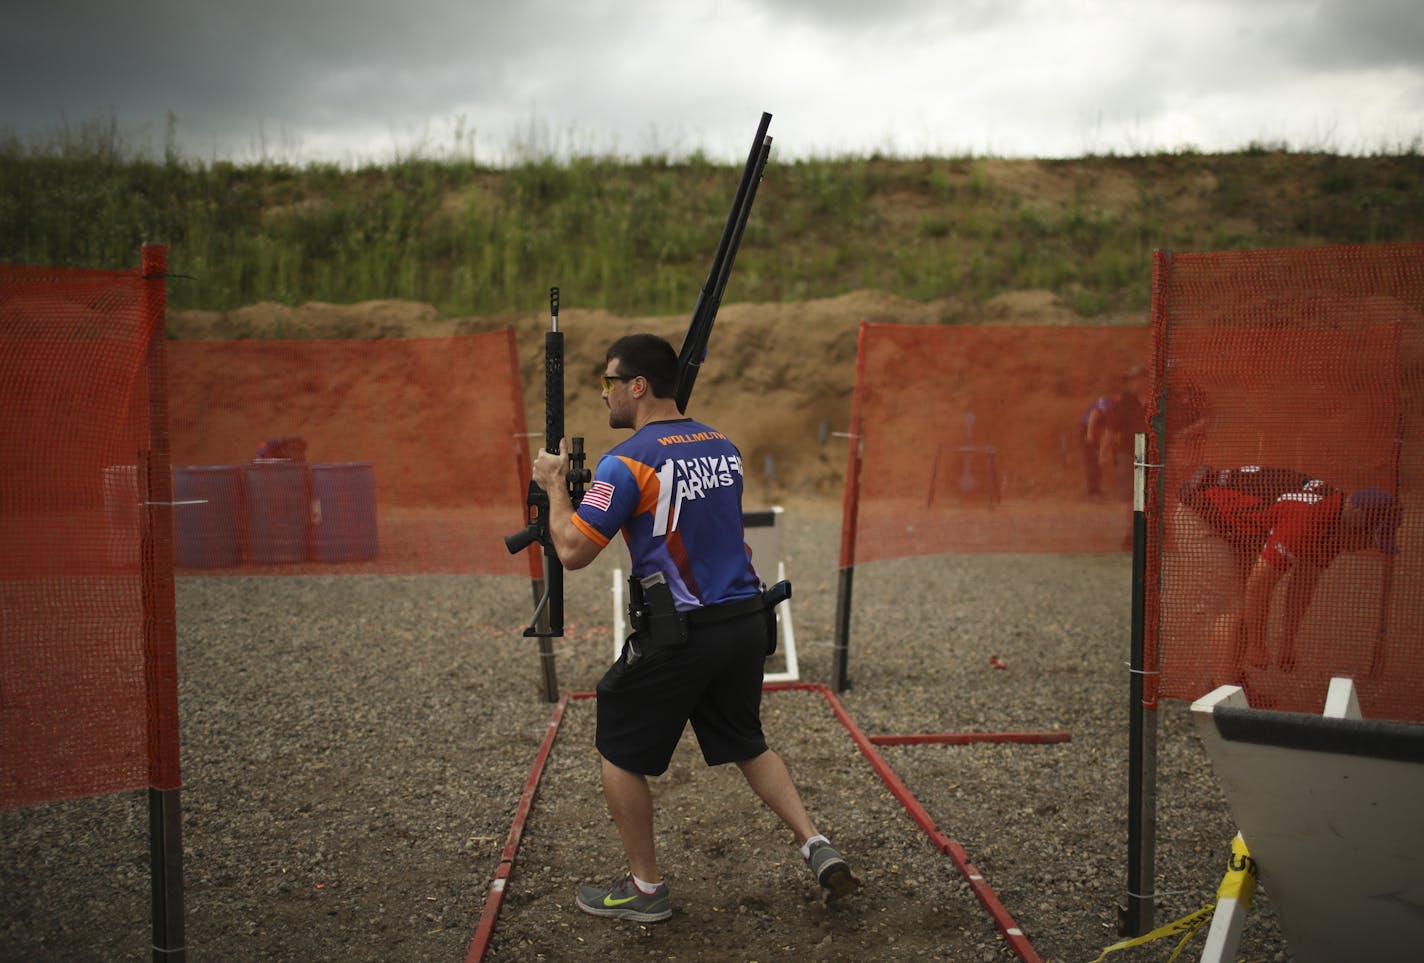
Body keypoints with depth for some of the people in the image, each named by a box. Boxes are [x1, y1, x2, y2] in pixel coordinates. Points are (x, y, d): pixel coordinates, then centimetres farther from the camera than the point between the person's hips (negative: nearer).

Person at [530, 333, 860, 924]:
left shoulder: (627, 463, -13)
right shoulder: (722, 448, 10)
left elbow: (573, 551, -14)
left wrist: (555, 486, 2)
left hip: (680, 636, -7)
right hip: (747, 622, 7)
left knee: (620, 752, 11)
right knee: (746, 743, 24)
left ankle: (645, 889, 17)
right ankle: (815, 846, 11)